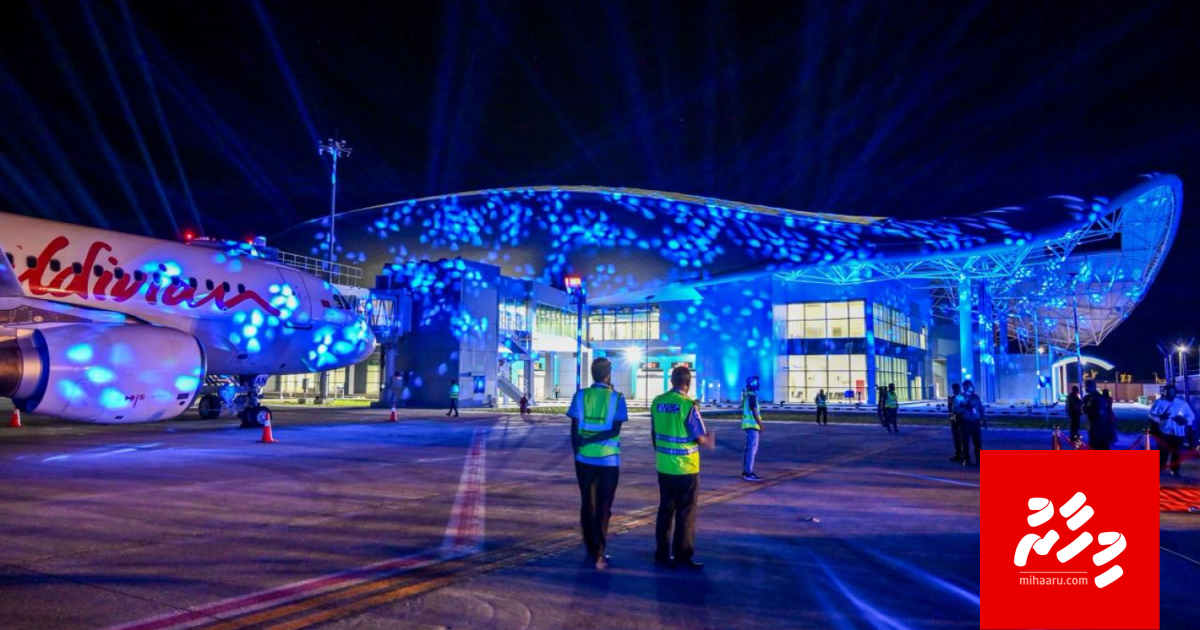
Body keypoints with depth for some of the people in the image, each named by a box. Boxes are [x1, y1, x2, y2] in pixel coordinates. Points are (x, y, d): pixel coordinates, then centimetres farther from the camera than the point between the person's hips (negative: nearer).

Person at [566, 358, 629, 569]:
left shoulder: (580, 396, -1)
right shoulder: (616, 398, -5)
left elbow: (574, 430, -1)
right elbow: (615, 430, -13)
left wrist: (578, 451, 8)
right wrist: (590, 440, -10)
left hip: (584, 459, 2)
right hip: (608, 460, -2)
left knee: (587, 505, 12)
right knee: (603, 507, 4)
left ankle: (591, 551, 16)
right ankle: (599, 555, 2)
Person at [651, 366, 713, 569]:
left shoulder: (657, 402, 1)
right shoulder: (688, 405, -17)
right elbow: (700, 438, -13)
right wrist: (708, 440, 9)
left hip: (663, 467, 6)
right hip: (685, 468, -6)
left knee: (665, 510, 14)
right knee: (686, 513, 4)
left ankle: (662, 554, 19)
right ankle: (683, 557, 8)